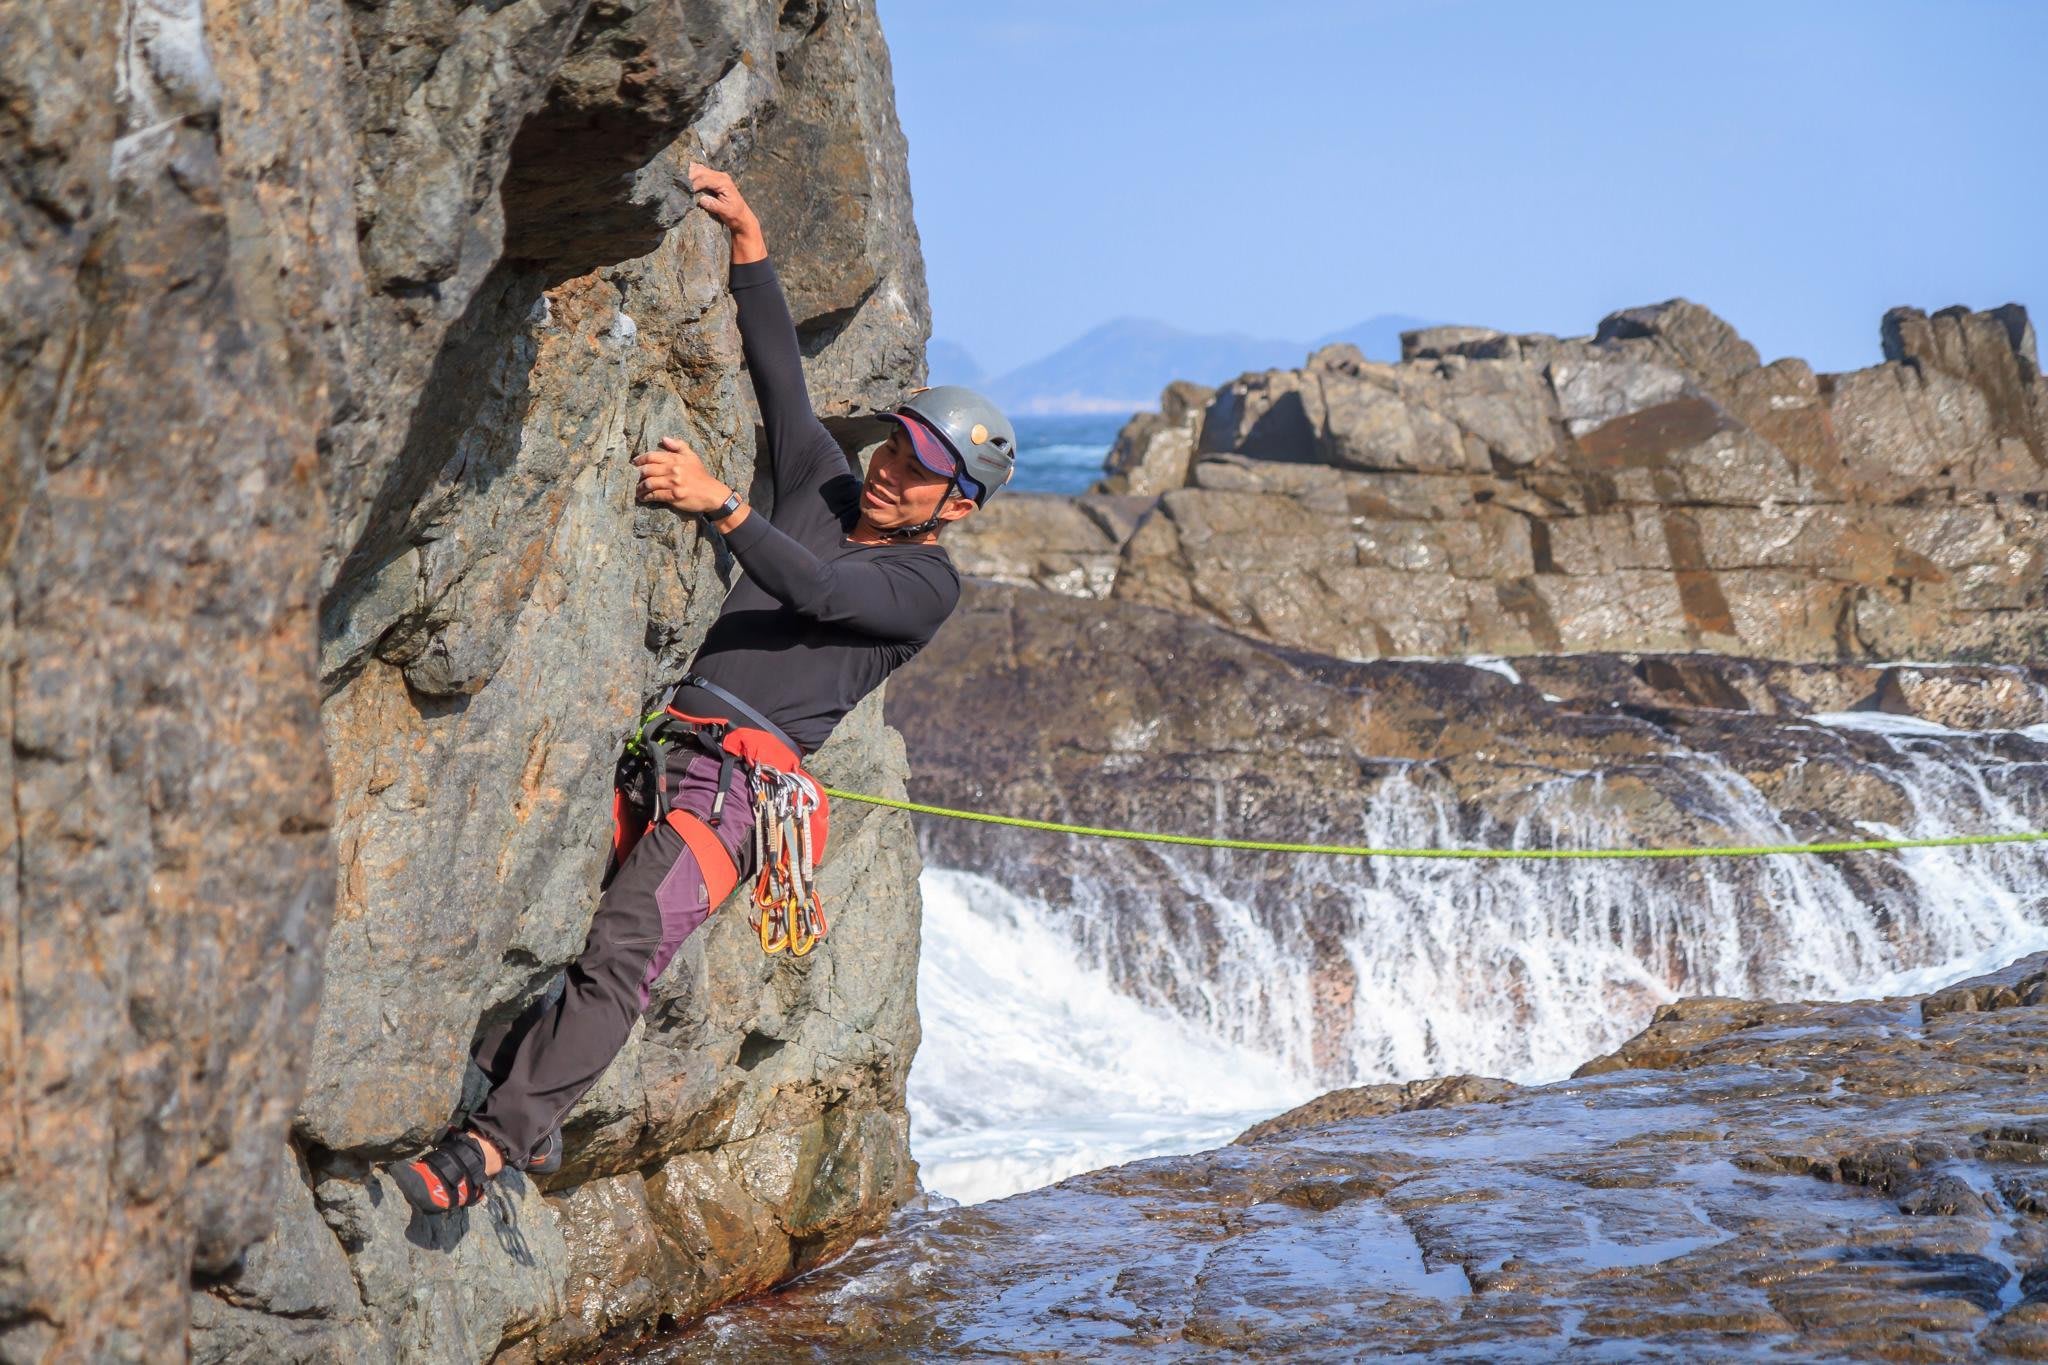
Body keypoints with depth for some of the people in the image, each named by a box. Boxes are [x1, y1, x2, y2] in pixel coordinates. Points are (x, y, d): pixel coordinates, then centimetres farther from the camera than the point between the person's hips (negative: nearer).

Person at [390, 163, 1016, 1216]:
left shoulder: (928, 586, 5)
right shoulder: (822, 484, 23)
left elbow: (820, 593, -13)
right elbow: (779, 372, 17)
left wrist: (719, 503, -24)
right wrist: (748, 239, 7)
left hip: (738, 783, -6)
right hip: (656, 742, 6)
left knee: (622, 946, -25)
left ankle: (487, 1147, -31)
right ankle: (530, 1121, -14)